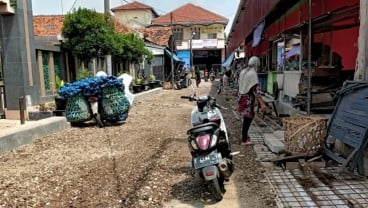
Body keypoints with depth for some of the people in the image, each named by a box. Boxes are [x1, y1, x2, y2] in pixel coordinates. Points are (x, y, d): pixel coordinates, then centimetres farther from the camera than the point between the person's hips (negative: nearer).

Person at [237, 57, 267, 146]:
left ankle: (245, 135, 31)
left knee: (247, 118, 20)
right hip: (248, 98, -8)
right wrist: (262, 103, -28)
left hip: (241, 97, 8)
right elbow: (256, 89, -25)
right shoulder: (253, 73, -17)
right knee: (248, 118, 0)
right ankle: (244, 140, 6)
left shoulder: (243, 71, 8)